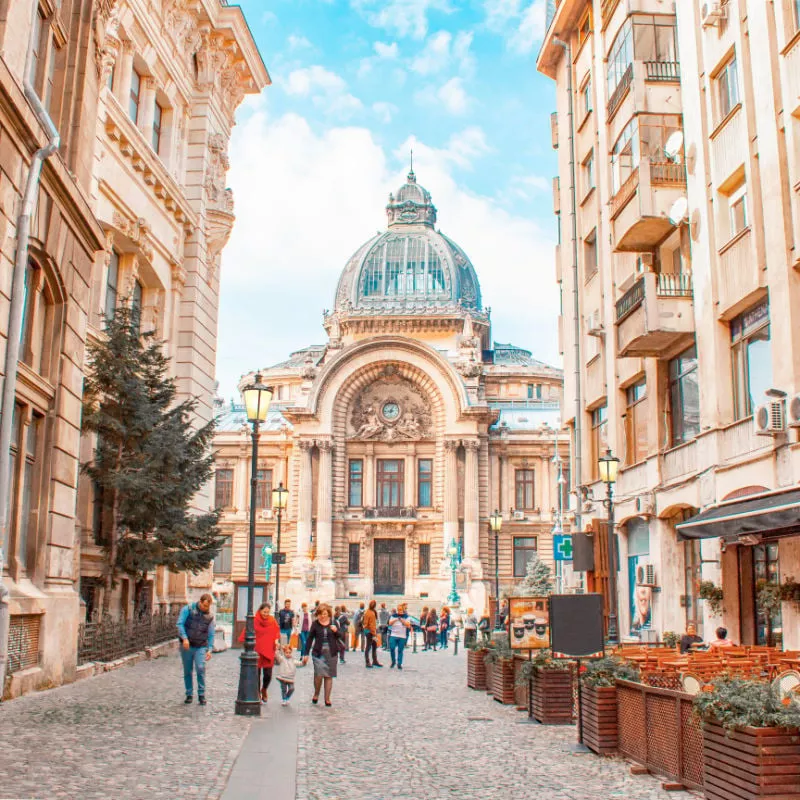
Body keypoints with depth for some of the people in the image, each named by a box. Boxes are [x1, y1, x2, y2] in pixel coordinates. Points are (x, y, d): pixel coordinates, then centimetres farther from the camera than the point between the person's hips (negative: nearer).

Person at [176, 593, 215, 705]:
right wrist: (184, 638, -22)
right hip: (186, 646, 0)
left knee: (200, 668, -15)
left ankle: (201, 695, -5)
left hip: (201, 647, 1)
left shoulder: (210, 616, 6)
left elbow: (211, 634, 9)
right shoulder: (188, 609, -2)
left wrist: (210, 649, -2)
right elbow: (180, 624, -9)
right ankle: (189, 694, 20)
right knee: (187, 671, 6)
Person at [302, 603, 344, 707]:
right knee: (319, 674, -14)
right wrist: (306, 653, 2)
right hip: (318, 653, -1)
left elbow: (340, 638, 9)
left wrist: (336, 631, -13)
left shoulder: (333, 623, 4)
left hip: (331, 653, 2)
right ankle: (316, 694, 11)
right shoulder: (315, 624, 1)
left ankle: (327, 698, 14)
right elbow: (310, 639, 5)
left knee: (329, 676, 5)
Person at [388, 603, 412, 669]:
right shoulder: (393, 616, 9)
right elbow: (390, 623, 3)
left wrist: (402, 620, -13)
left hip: (402, 636, -1)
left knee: (400, 650, 0)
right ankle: (393, 661, 9)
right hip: (393, 635, 1)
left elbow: (408, 625, -2)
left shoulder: (406, 616, 5)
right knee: (392, 648, -10)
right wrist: (395, 620, -11)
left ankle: (399, 664, 6)